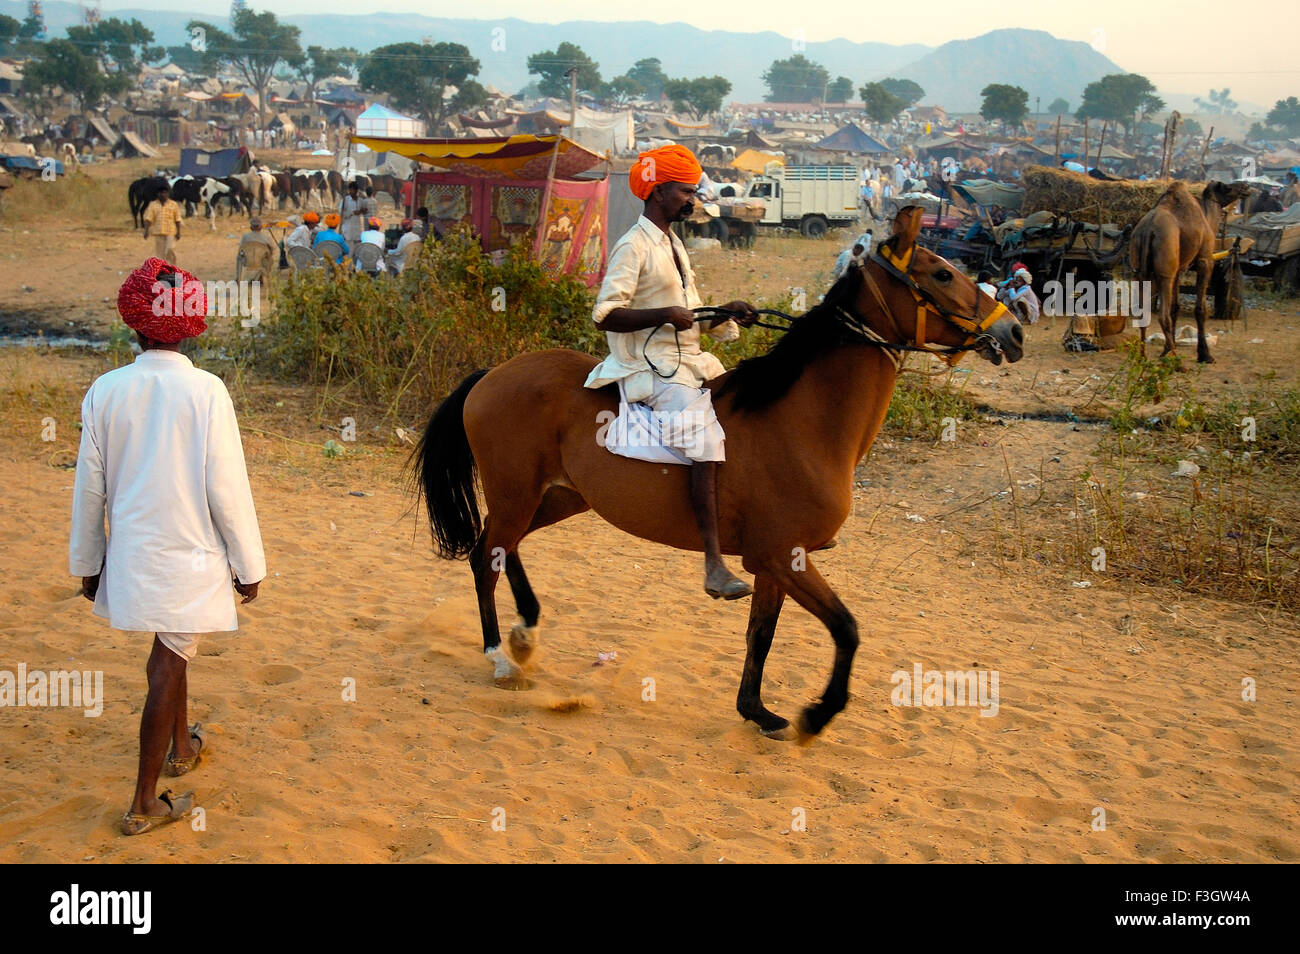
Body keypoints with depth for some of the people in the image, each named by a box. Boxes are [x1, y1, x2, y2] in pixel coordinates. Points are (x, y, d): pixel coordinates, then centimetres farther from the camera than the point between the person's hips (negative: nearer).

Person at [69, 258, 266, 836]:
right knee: (169, 665, 3)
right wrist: (248, 565, -3)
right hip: (189, 554, -4)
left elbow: (90, 486, 2)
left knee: (169, 652, 25)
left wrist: (87, 562, 14)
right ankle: (144, 804, 9)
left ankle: (182, 746, 45)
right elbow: (226, 488, -14)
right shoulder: (206, 392, -15)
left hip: (131, 552, 4)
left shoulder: (105, 391, -5)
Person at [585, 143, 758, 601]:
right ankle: (714, 565, -27)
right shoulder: (634, 246, -10)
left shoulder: (674, 245, 18)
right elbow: (605, 314, -17)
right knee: (706, 442, -25)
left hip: (689, 361, 10)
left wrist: (725, 313, 5)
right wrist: (665, 314, -24)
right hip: (652, 367, -10)